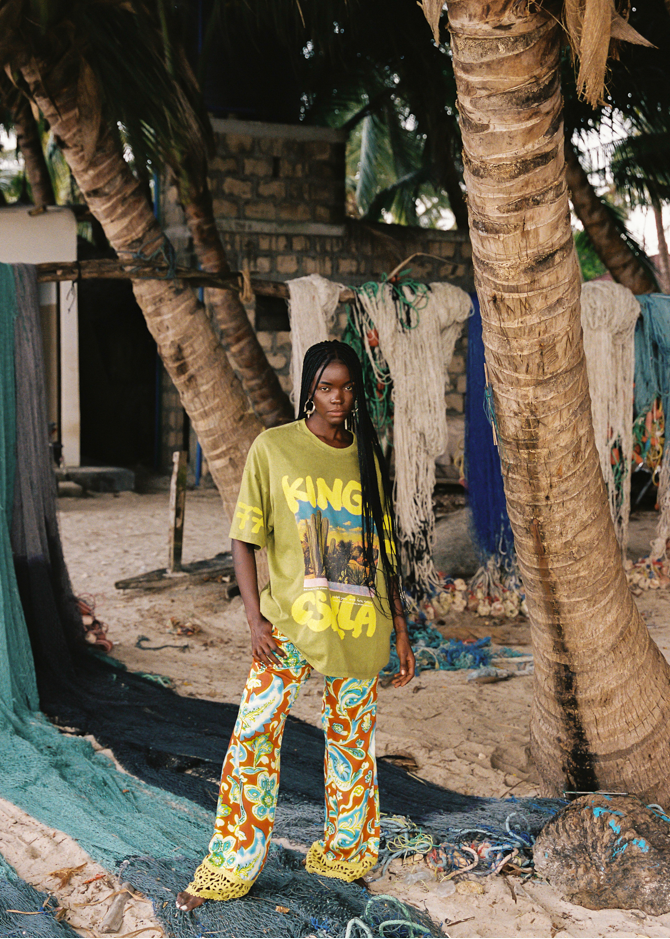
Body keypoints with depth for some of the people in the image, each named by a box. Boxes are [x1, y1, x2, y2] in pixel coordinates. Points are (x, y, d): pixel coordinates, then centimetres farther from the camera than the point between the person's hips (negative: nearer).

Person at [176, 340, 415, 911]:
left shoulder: (368, 458, 8)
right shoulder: (272, 448, 0)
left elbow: (384, 552, 13)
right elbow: (245, 539, 0)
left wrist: (401, 629, 11)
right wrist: (254, 617, -10)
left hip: (361, 623, 3)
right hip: (291, 622, -2)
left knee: (352, 740, 9)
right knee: (254, 735, -7)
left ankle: (345, 852, 28)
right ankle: (231, 866, 6)